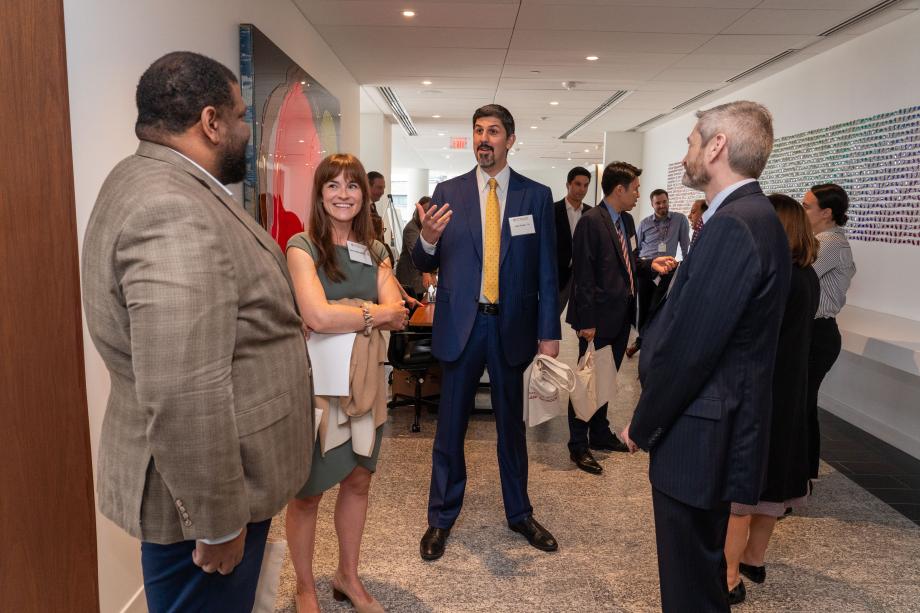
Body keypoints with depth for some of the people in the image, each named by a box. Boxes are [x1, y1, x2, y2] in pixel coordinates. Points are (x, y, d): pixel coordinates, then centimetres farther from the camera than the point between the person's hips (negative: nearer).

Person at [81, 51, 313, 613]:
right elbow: (183, 399, -31)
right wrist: (219, 522, -22)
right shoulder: (174, 212, -26)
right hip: (199, 493, -10)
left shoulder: (154, 183, 9)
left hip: (213, 477, 10)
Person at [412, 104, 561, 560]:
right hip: (460, 323, 0)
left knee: (512, 423, 14)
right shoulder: (448, 192, 2)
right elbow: (426, 264, 2)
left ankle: (519, 513, 32)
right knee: (450, 424, 9)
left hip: (513, 324, 0)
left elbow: (547, 270, 1)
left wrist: (549, 333, -3)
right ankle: (441, 517, 26)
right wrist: (428, 239, -21)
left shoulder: (536, 196, 2)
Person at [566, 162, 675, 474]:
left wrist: (651, 263, 3)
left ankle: (600, 433, 35)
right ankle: (578, 445, 14)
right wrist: (586, 321, -20)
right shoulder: (591, 221, -16)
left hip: (621, 316, 9)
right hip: (599, 318, -8)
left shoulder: (627, 220, 11)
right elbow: (584, 274, -19)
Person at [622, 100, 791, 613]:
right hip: (723, 424, 10)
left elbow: (689, 347, -23)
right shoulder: (757, 217, 9)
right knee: (703, 566, 25)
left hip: (701, 434, -10)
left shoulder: (733, 225, -22)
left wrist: (643, 426, -12)